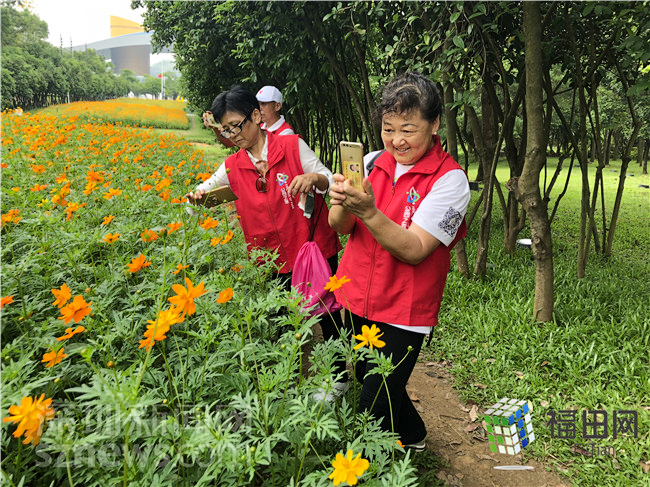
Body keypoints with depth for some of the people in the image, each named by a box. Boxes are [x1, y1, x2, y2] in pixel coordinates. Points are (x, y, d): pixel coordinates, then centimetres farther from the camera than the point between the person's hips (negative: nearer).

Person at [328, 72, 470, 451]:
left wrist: (369, 211, -36)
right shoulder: (375, 163, 1)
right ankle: (412, 436, 46)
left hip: (402, 315, -6)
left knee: (373, 409, 1)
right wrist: (343, 203, -27)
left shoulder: (450, 179, -14)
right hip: (354, 300, 6)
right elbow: (338, 226, -4)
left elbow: (414, 250, -22)